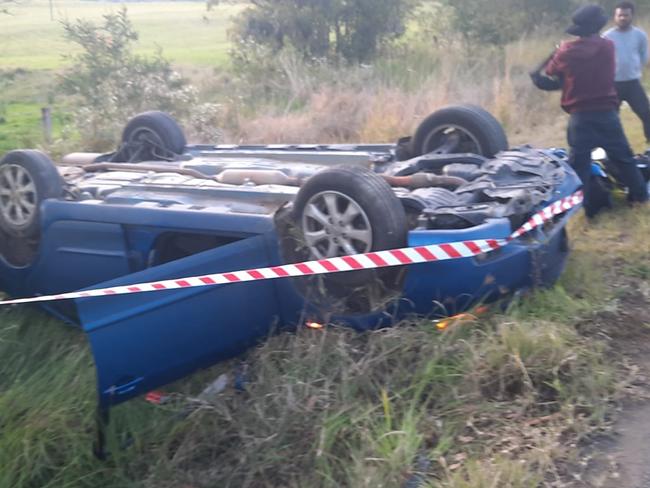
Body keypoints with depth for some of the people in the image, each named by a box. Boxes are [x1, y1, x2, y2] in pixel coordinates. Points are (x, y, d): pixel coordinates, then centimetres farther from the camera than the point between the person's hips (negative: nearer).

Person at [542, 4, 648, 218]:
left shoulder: (566, 50, -5)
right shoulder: (607, 46, -2)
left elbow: (551, 71, 12)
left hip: (579, 116, -1)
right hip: (606, 112, 2)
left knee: (579, 162, 5)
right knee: (623, 156, 15)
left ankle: (588, 205, 4)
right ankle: (639, 193, 25)